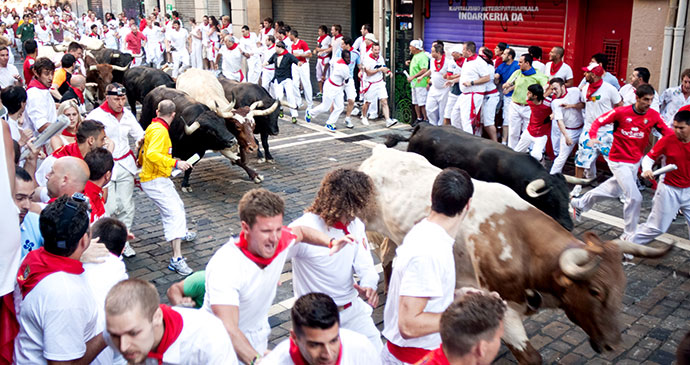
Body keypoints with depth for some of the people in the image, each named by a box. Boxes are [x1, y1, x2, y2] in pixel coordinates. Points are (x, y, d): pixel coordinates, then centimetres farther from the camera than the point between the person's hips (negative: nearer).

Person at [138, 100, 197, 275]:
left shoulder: (153, 127, 12)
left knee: (178, 205, 28)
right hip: (155, 181, -11)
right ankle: (176, 259, -23)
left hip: (161, 179, 11)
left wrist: (141, 163, 42)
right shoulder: (159, 130, -20)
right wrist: (175, 163, -35)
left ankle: (182, 233, 55)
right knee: (174, 214, -18)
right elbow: (152, 154, -34)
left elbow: (143, 150, 25)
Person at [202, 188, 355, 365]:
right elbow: (228, 329, -41)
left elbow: (300, 231, 8)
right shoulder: (224, 266, -34)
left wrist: (331, 242, -8)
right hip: (226, 346, -5)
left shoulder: (280, 240, -18)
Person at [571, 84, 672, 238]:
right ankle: (629, 234, 5)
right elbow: (598, 122, -7)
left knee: (614, 190, 23)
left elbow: (668, 132, -13)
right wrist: (593, 137, -25)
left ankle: (579, 203, 44)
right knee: (634, 197, -12)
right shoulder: (621, 112, -14)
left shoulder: (653, 115, -6)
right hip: (619, 161, -6)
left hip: (636, 162, 6)